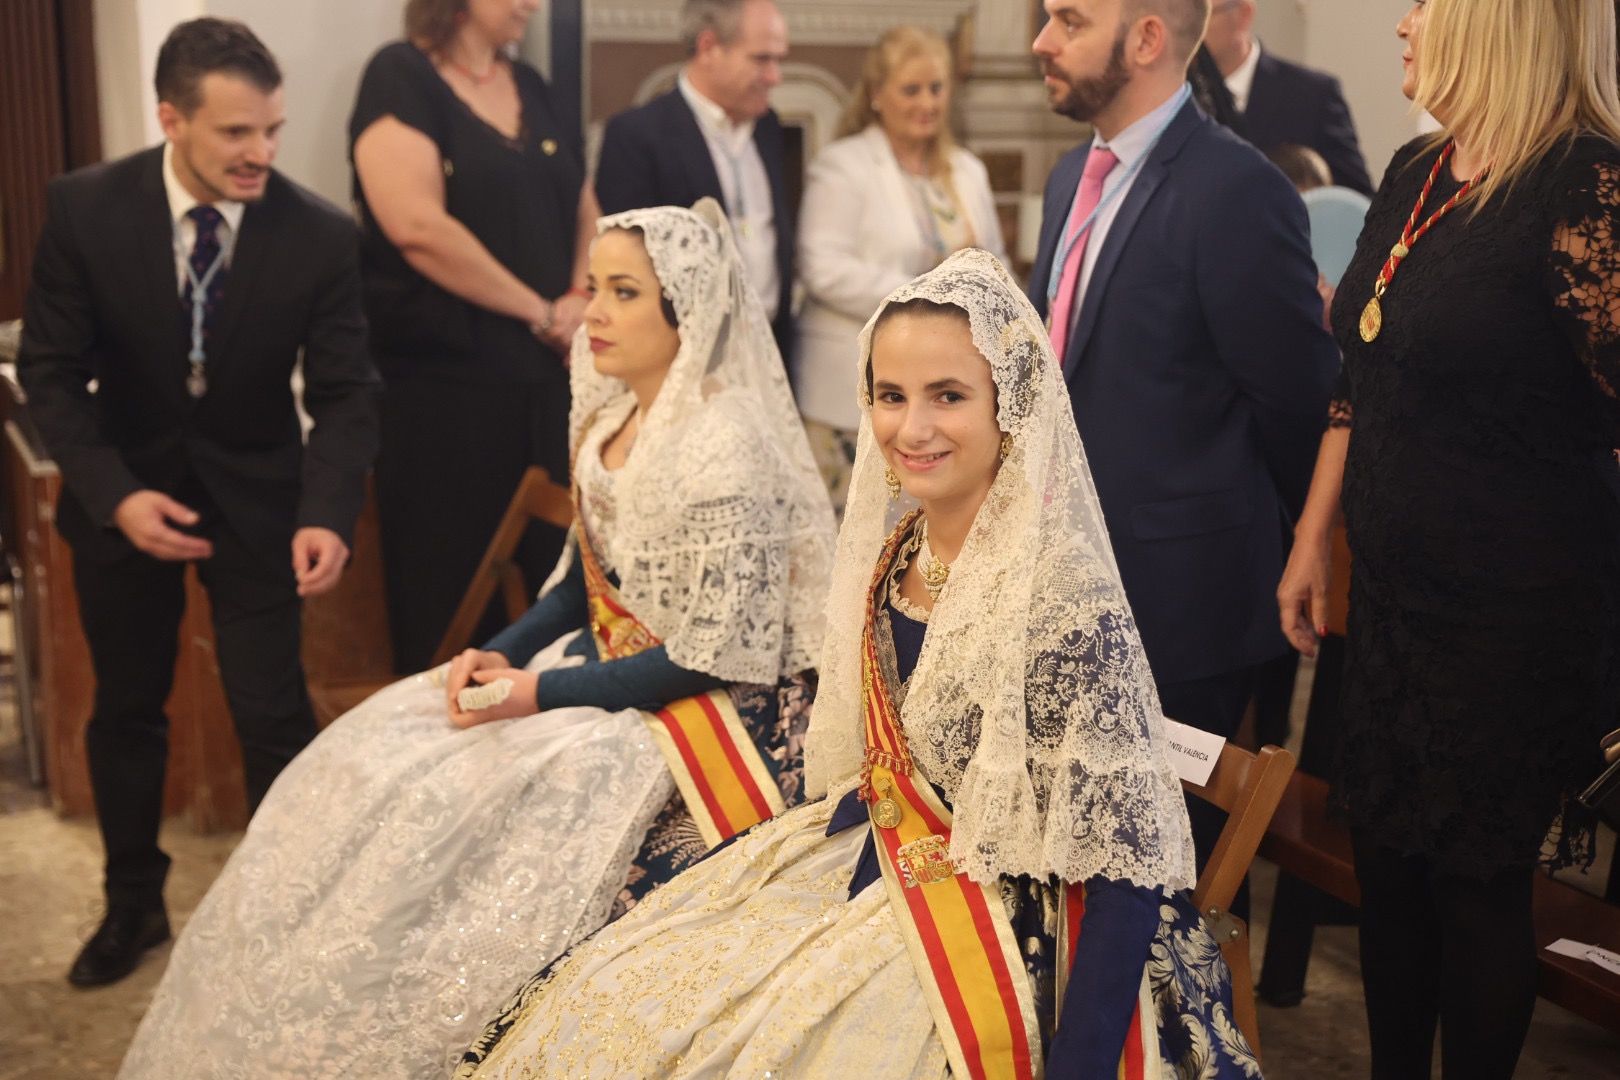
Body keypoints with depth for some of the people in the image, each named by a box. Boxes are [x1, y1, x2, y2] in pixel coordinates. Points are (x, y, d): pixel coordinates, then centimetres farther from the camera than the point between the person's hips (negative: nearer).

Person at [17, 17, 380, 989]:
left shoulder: (321, 234, -19)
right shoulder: (85, 208, -17)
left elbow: (346, 391, -13)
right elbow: (52, 369, -9)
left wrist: (327, 514, -30)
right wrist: (116, 494, -22)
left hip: (255, 492, -1)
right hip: (124, 487, 2)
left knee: (275, 715, -2)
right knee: (126, 710, 15)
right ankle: (134, 903, 36)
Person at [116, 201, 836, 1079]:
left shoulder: (726, 453, -21)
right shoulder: (613, 419, 5)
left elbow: (714, 656, -20)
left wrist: (539, 694, -18)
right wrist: (502, 655, -2)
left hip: (699, 712, -9)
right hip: (608, 660, 9)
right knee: (374, 777, 2)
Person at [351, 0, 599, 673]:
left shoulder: (530, 87, 15)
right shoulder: (400, 76, -6)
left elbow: (584, 209, 20)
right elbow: (417, 224, -19)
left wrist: (582, 300, -1)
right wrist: (540, 314, -11)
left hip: (548, 376, 6)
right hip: (444, 379, -6)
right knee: (452, 593, 1)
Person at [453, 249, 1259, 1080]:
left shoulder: (1064, 598, -24)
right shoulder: (899, 550, -1)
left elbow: (1127, 870, -21)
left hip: (998, 959, -7)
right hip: (874, 878, 7)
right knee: (600, 1007, 2)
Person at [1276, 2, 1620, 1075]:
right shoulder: (1415, 173, 7)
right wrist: (1312, 538, 16)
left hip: (1515, 609, -7)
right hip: (1394, 586, 8)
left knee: (1477, 876, 7)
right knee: (1385, 857, 18)